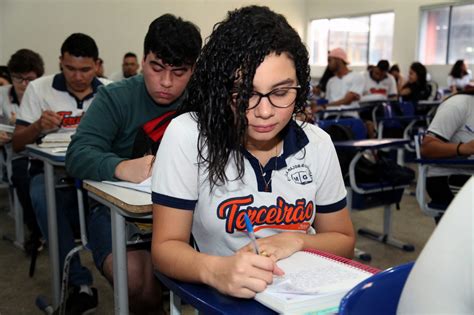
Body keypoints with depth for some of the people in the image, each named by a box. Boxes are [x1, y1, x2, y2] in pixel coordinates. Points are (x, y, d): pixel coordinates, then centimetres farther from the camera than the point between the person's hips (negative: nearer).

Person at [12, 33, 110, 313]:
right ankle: (81, 283, -24)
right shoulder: (39, 89, 3)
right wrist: (37, 126, -19)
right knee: (42, 198, -34)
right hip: (52, 172, 0)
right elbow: (17, 144, 3)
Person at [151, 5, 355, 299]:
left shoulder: (318, 143, -4)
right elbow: (166, 246, -13)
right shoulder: (187, 136, -16)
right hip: (225, 298, -2)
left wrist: (294, 241, -15)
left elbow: (343, 240, 5)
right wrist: (215, 270, -34)